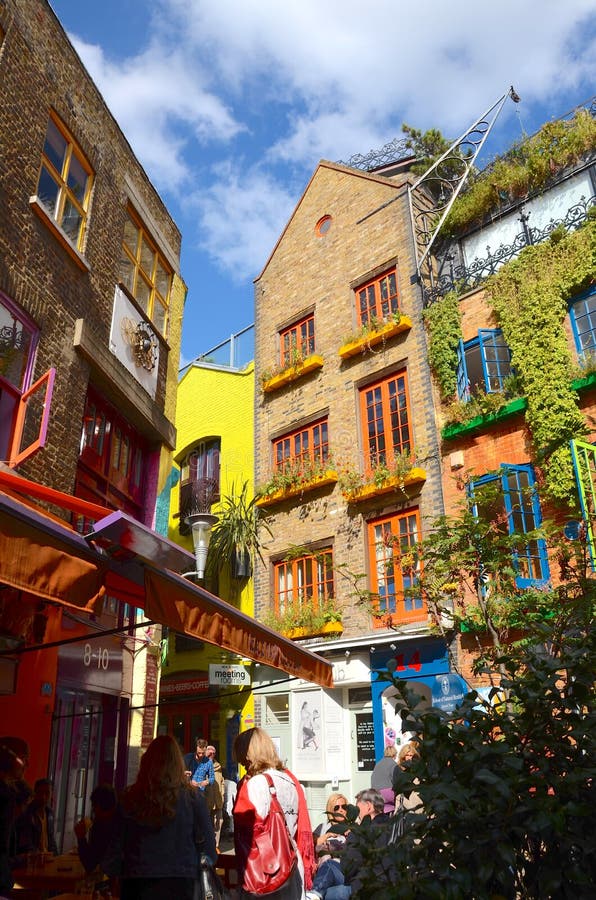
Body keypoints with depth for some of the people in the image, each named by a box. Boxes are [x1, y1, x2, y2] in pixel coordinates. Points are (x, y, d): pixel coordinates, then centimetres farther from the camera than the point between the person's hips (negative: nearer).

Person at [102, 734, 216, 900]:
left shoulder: (130, 799, -5)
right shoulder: (192, 797, -8)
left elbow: (114, 847, 1)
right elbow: (207, 845, -5)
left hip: (135, 885, 1)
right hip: (178, 884, -1)